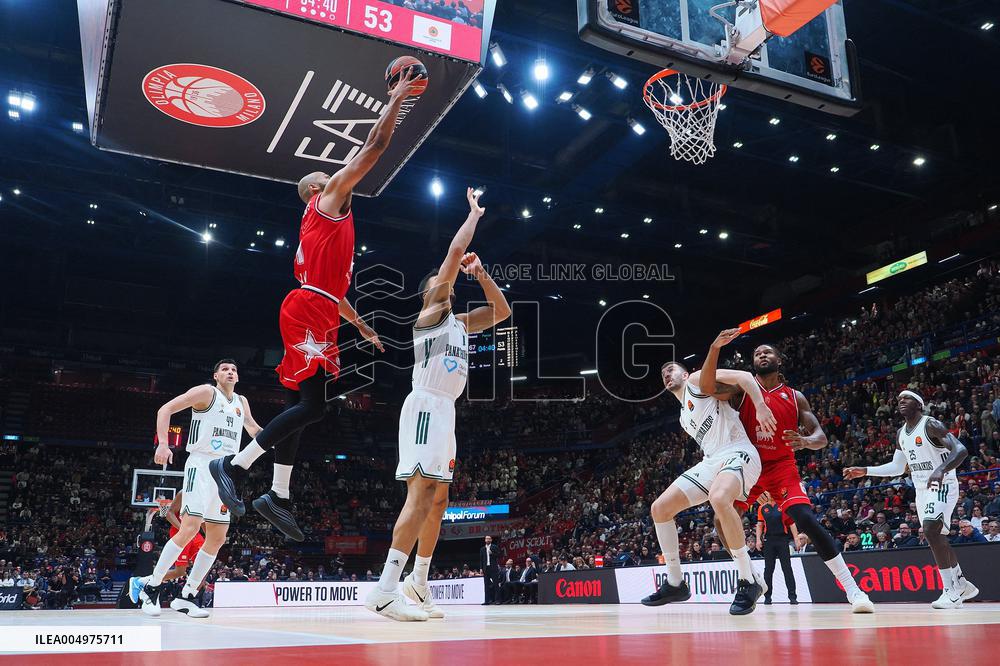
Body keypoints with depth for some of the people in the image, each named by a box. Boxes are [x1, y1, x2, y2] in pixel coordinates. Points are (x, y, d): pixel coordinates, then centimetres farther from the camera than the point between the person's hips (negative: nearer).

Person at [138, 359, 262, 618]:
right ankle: (151, 587, -5)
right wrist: (163, 444, -20)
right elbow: (165, 409, -6)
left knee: (218, 537, 4)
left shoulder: (241, 403, 17)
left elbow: (252, 428, 31)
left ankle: (186, 596, 12)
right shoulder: (206, 392, -2)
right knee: (190, 527, -19)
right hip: (201, 466, -7)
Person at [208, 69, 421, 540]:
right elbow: (374, 148, -1)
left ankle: (278, 497, 10)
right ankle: (234, 465, -10)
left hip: (317, 316, 10)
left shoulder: (323, 226, 30)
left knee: (302, 408, 8)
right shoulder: (327, 201, 4)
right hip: (308, 313, -10)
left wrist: (361, 325, 35)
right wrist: (397, 99, 6)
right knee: (311, 406, -14)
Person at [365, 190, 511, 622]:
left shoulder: (459, 322, 23)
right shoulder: (430, 313, 0)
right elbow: (454, 252, -5)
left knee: (438, 499, 11)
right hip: (426, 405, -10)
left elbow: (501, 311, 26)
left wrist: (479, 272, 17)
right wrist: (474, 214, 7)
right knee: (423, 493, -21)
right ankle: (384, 591, -25)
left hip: (445, 411, 10)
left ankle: (418, 582, 22)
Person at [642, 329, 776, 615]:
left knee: (719, 498, -40)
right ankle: (675, 583, 11)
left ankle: (750, 581, -26)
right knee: (660, 508, 1)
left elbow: (743, 376, -9)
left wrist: (761, 408, -22)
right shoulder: (684, 416, 27)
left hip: (737, 453, -9)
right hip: (711, 461, 9)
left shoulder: (697, 380, 4)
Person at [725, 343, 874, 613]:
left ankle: (853, 590, -14)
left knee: (807, 521, -20)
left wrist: (805, 441, -24)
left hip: (781, 467, -1)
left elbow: (821, 436, 0)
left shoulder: (795, 397, 5)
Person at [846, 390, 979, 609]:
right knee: (936, 536, 14)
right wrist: (865, 471, 11)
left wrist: (941, 469, -42)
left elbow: (961, 450, -25)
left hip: (942, 486, -9)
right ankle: (962, 585, 30)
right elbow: (897, 467, 18)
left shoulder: (931, 425, -15)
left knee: (931, 531, -24)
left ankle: (951, 591, -17)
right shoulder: (901, 433, 10)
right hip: (922, 489, 9)